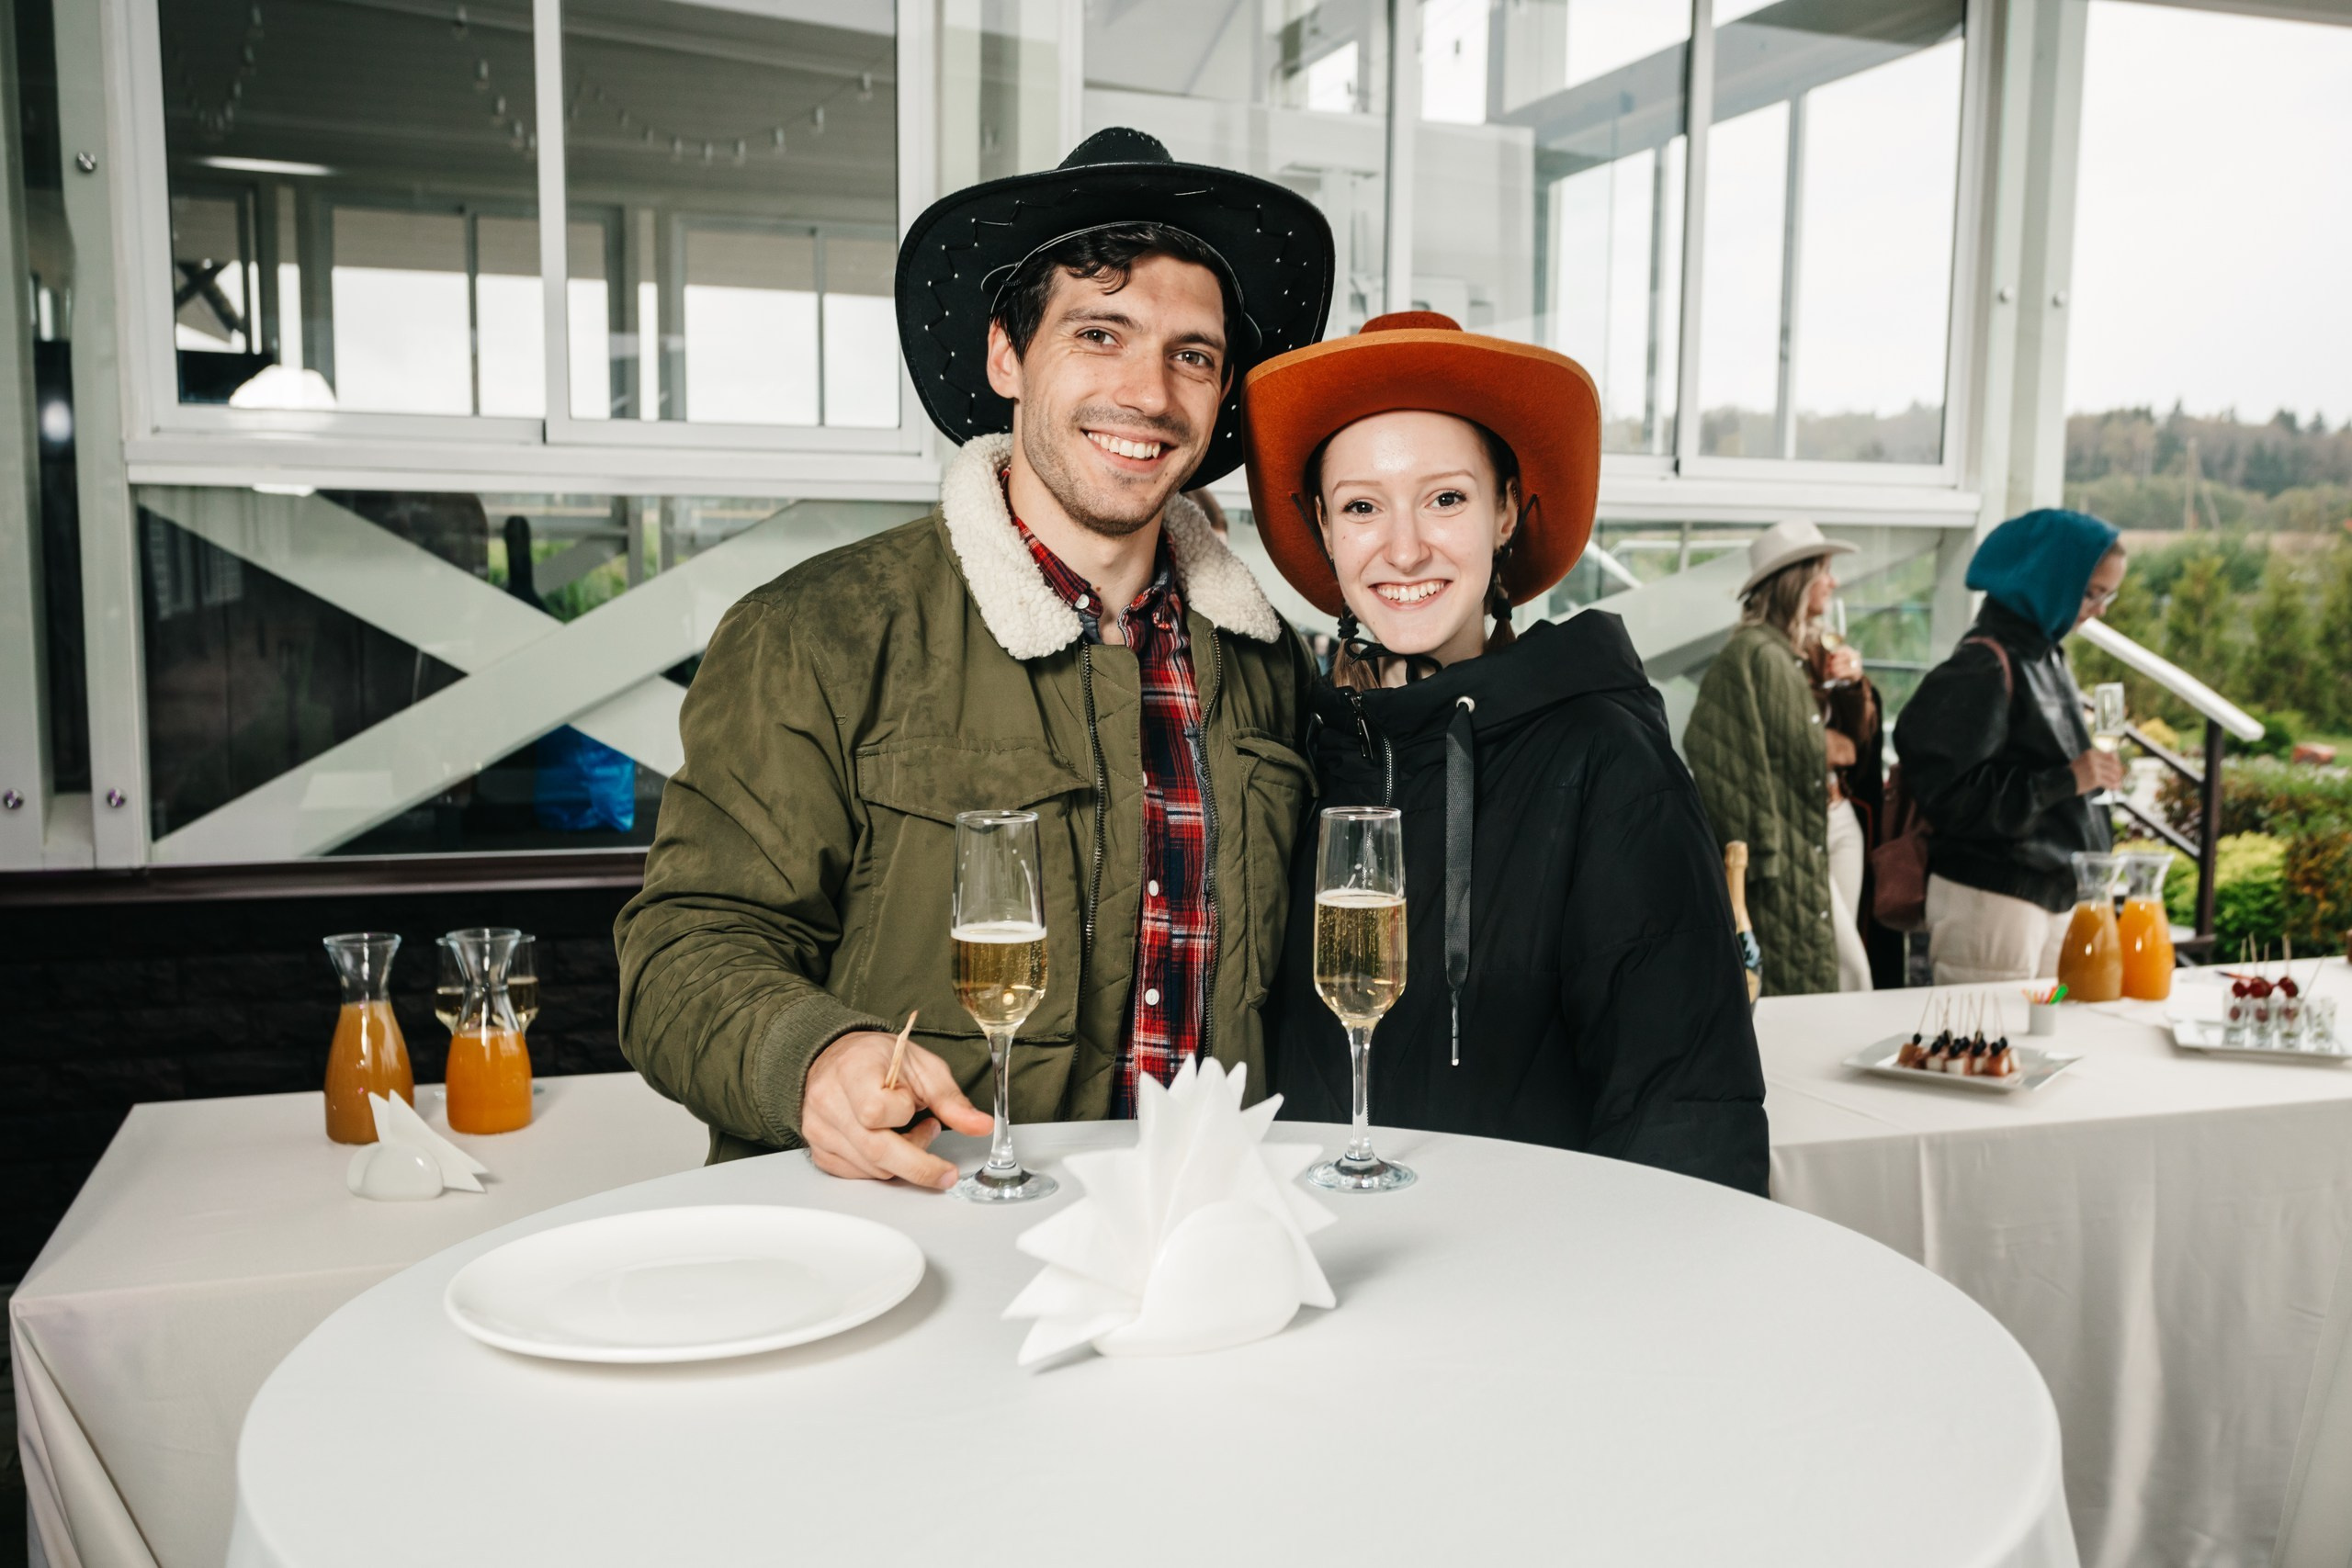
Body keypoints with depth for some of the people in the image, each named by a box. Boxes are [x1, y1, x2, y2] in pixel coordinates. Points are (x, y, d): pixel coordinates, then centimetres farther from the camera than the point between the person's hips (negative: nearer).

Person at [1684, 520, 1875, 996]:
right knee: (1850, 968, -7)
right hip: (1792, 835, -8)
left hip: (1838, 820, 8)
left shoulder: (1812, 649, 12)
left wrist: (1854, 683, 1)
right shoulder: (1754, 654, -13)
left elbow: (1859, 731, 18)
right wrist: (1821, 747, -14)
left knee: (1839, 962, 10)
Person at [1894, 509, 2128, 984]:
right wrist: (2065, 781, -21)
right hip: (1993, 899, -9)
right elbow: (1946, 792, -22)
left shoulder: (2047, 656, 12)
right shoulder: (1984, 667, -15)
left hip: (2055, 893, 9)